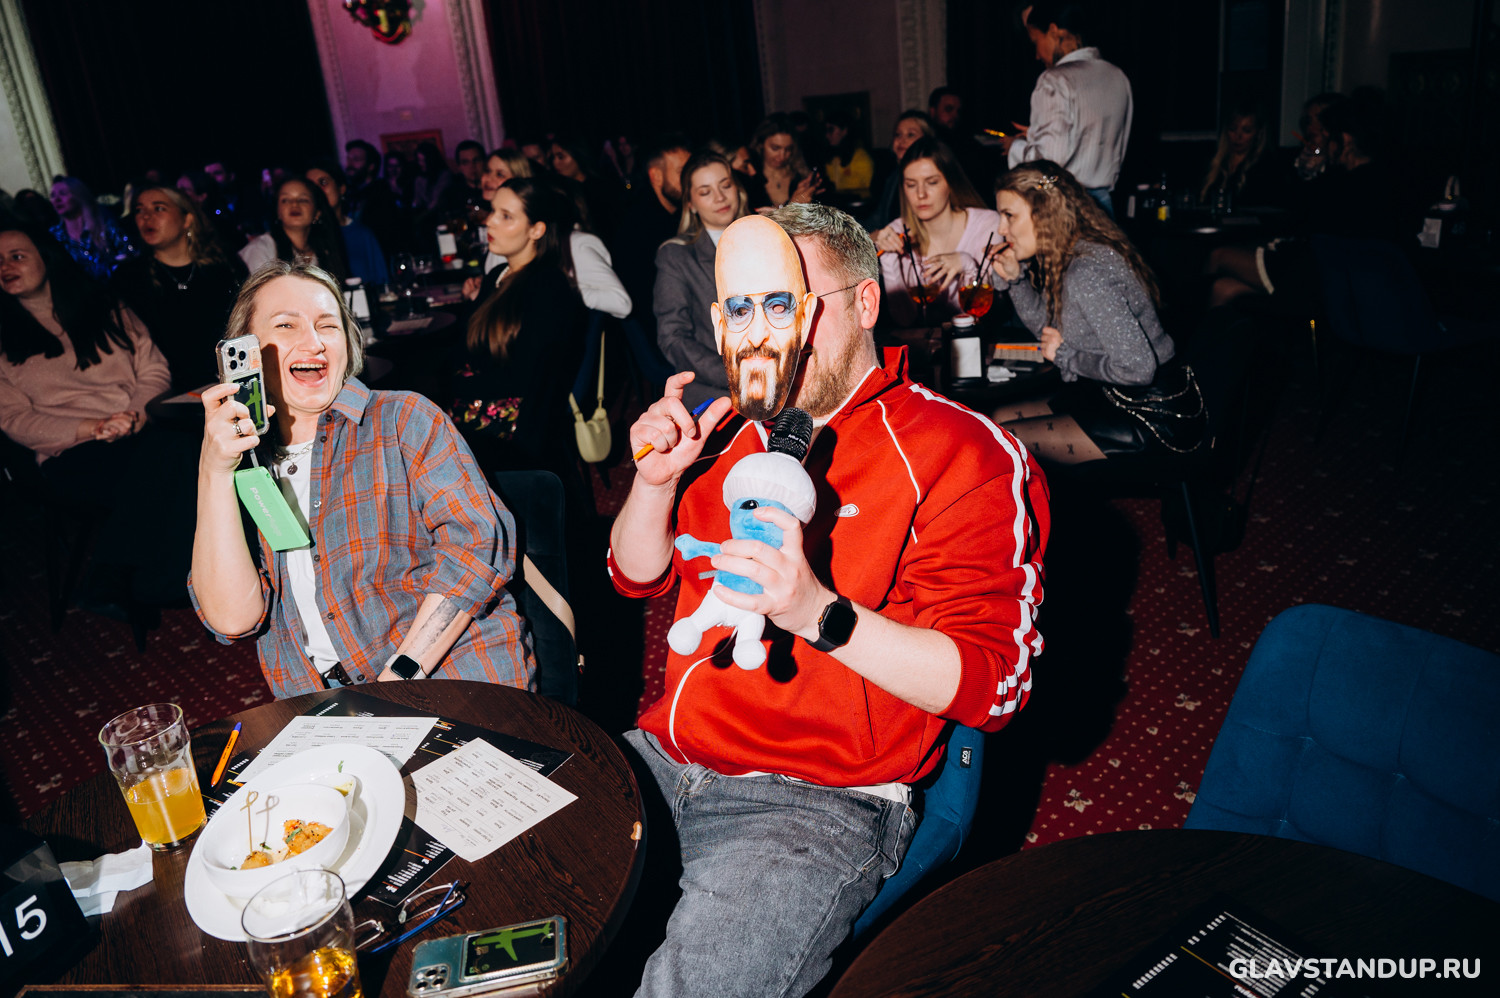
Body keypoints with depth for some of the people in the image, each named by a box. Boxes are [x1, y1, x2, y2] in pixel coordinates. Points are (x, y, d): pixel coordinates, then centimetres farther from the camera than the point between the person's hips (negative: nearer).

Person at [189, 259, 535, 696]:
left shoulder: (404, 419, 7)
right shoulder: (242, 467, 16)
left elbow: (475, 539, -6)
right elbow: (232, 619, 2)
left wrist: (401, 675, -14)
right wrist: (215, 472, -6)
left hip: (459, 685, -3)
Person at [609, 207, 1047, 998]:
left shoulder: (962, 454, -10)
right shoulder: (732, 427, 8)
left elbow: (993, 684, -16)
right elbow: (639, 576, 18)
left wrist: (819, 614, -30)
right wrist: (657, 480, -3)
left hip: (824, 805, -6)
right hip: (666, 756, 6)